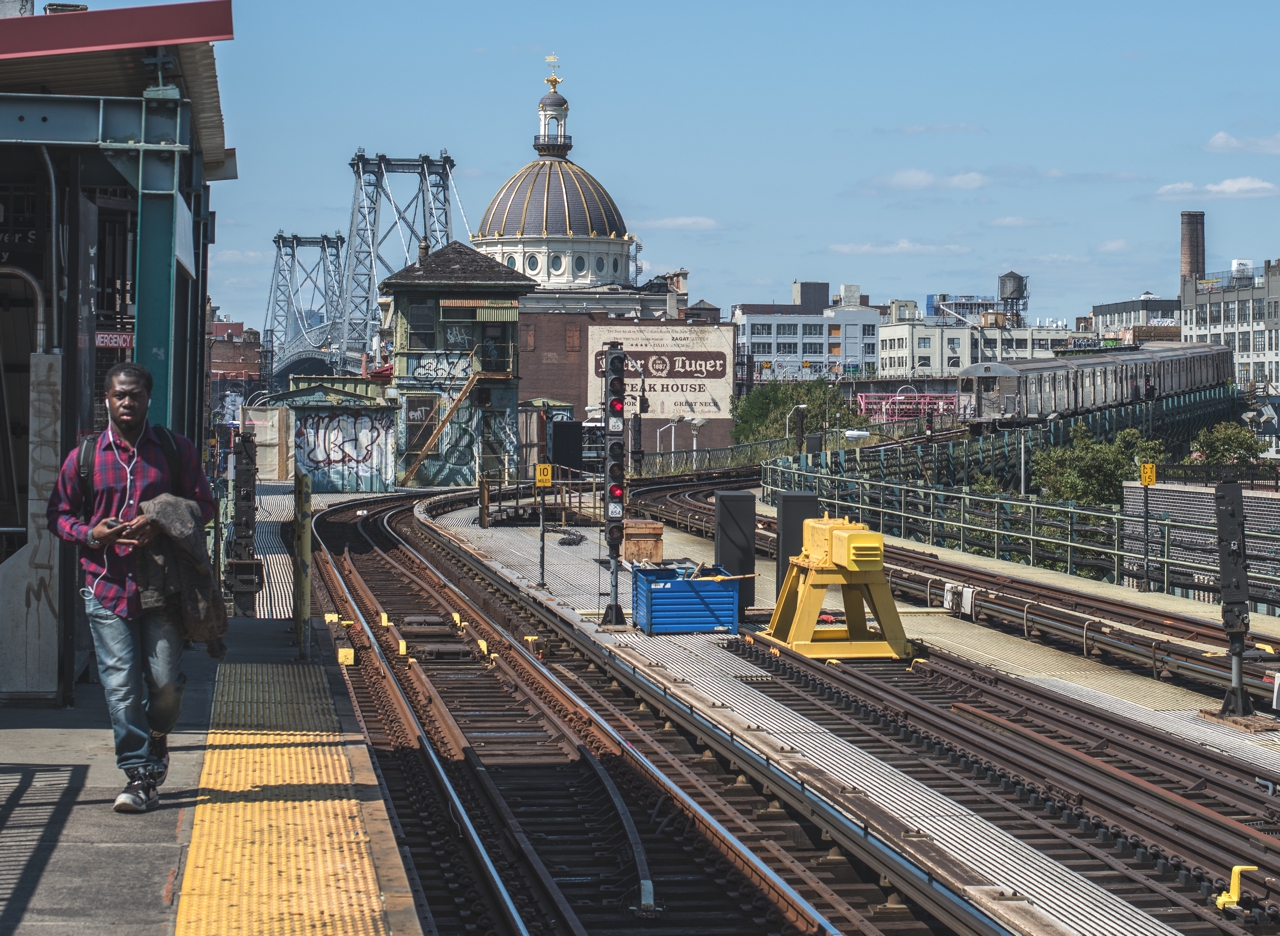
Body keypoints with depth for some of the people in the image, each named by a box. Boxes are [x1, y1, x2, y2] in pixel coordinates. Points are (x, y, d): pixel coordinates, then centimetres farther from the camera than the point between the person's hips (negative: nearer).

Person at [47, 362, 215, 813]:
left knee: (166, 681, -3)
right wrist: (91, 534, -9)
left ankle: (156, 738, 27)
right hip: (107, 586, 0)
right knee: (121, 686, -5)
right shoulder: (83, 457, 6)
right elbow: (59, 515, 12)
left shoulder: (175, 450, 6)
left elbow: (203, 504, 8)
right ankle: (139, 774, 3)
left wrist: (159, 525, -10)